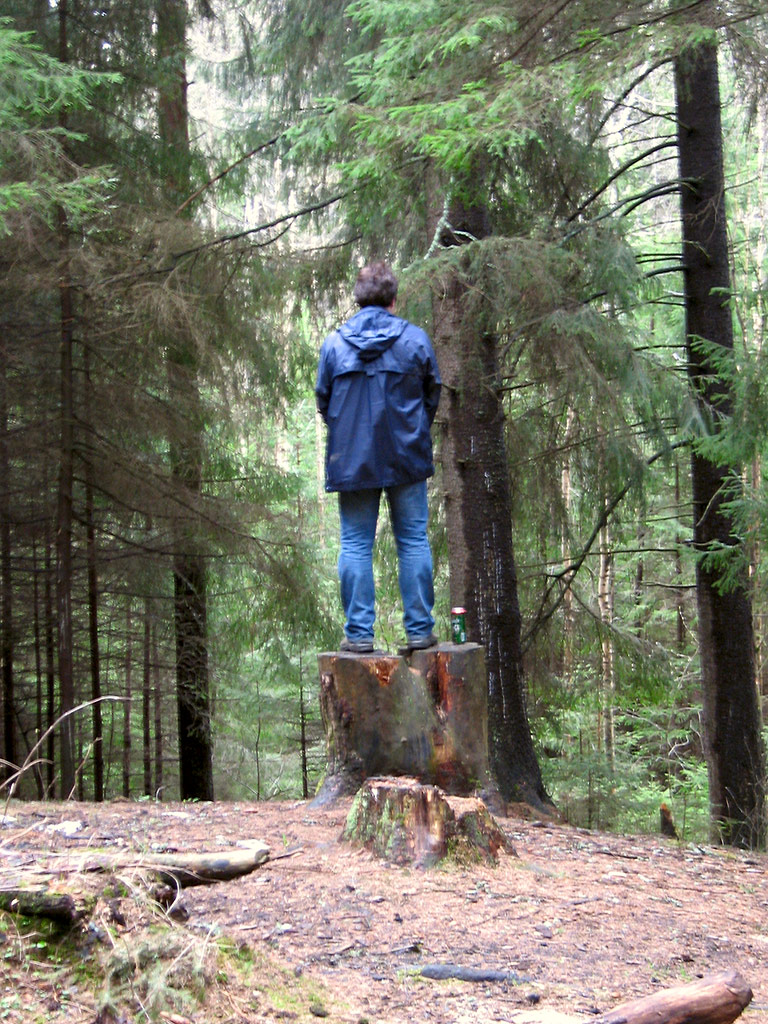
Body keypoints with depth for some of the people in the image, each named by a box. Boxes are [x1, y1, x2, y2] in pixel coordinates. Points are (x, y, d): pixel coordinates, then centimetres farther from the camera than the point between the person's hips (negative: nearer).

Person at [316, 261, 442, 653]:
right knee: (413, 541, 7)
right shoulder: (415, 339, 0)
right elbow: (432, 396, 8)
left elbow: (323, 400, 8)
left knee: (355, 544, 5)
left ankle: (359, 633, 2)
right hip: (407, 458, 0)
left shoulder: (333, 343, 1)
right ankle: (419, 629, 7)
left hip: (351, 459, 0)